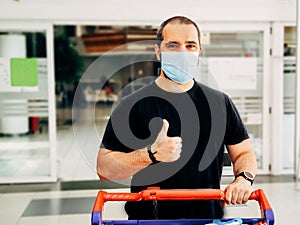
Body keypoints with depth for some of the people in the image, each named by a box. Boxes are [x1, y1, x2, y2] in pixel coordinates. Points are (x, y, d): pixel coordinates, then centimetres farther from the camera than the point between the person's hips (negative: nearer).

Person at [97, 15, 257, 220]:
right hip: (149, 218, -1)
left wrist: (243, 178, -6)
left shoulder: (220, 102, 7)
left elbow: (244, 153, 14)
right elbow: (104, 169, -6)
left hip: (211, 217, 2)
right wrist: (151, 155, -19)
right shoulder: (134, 104, -3)